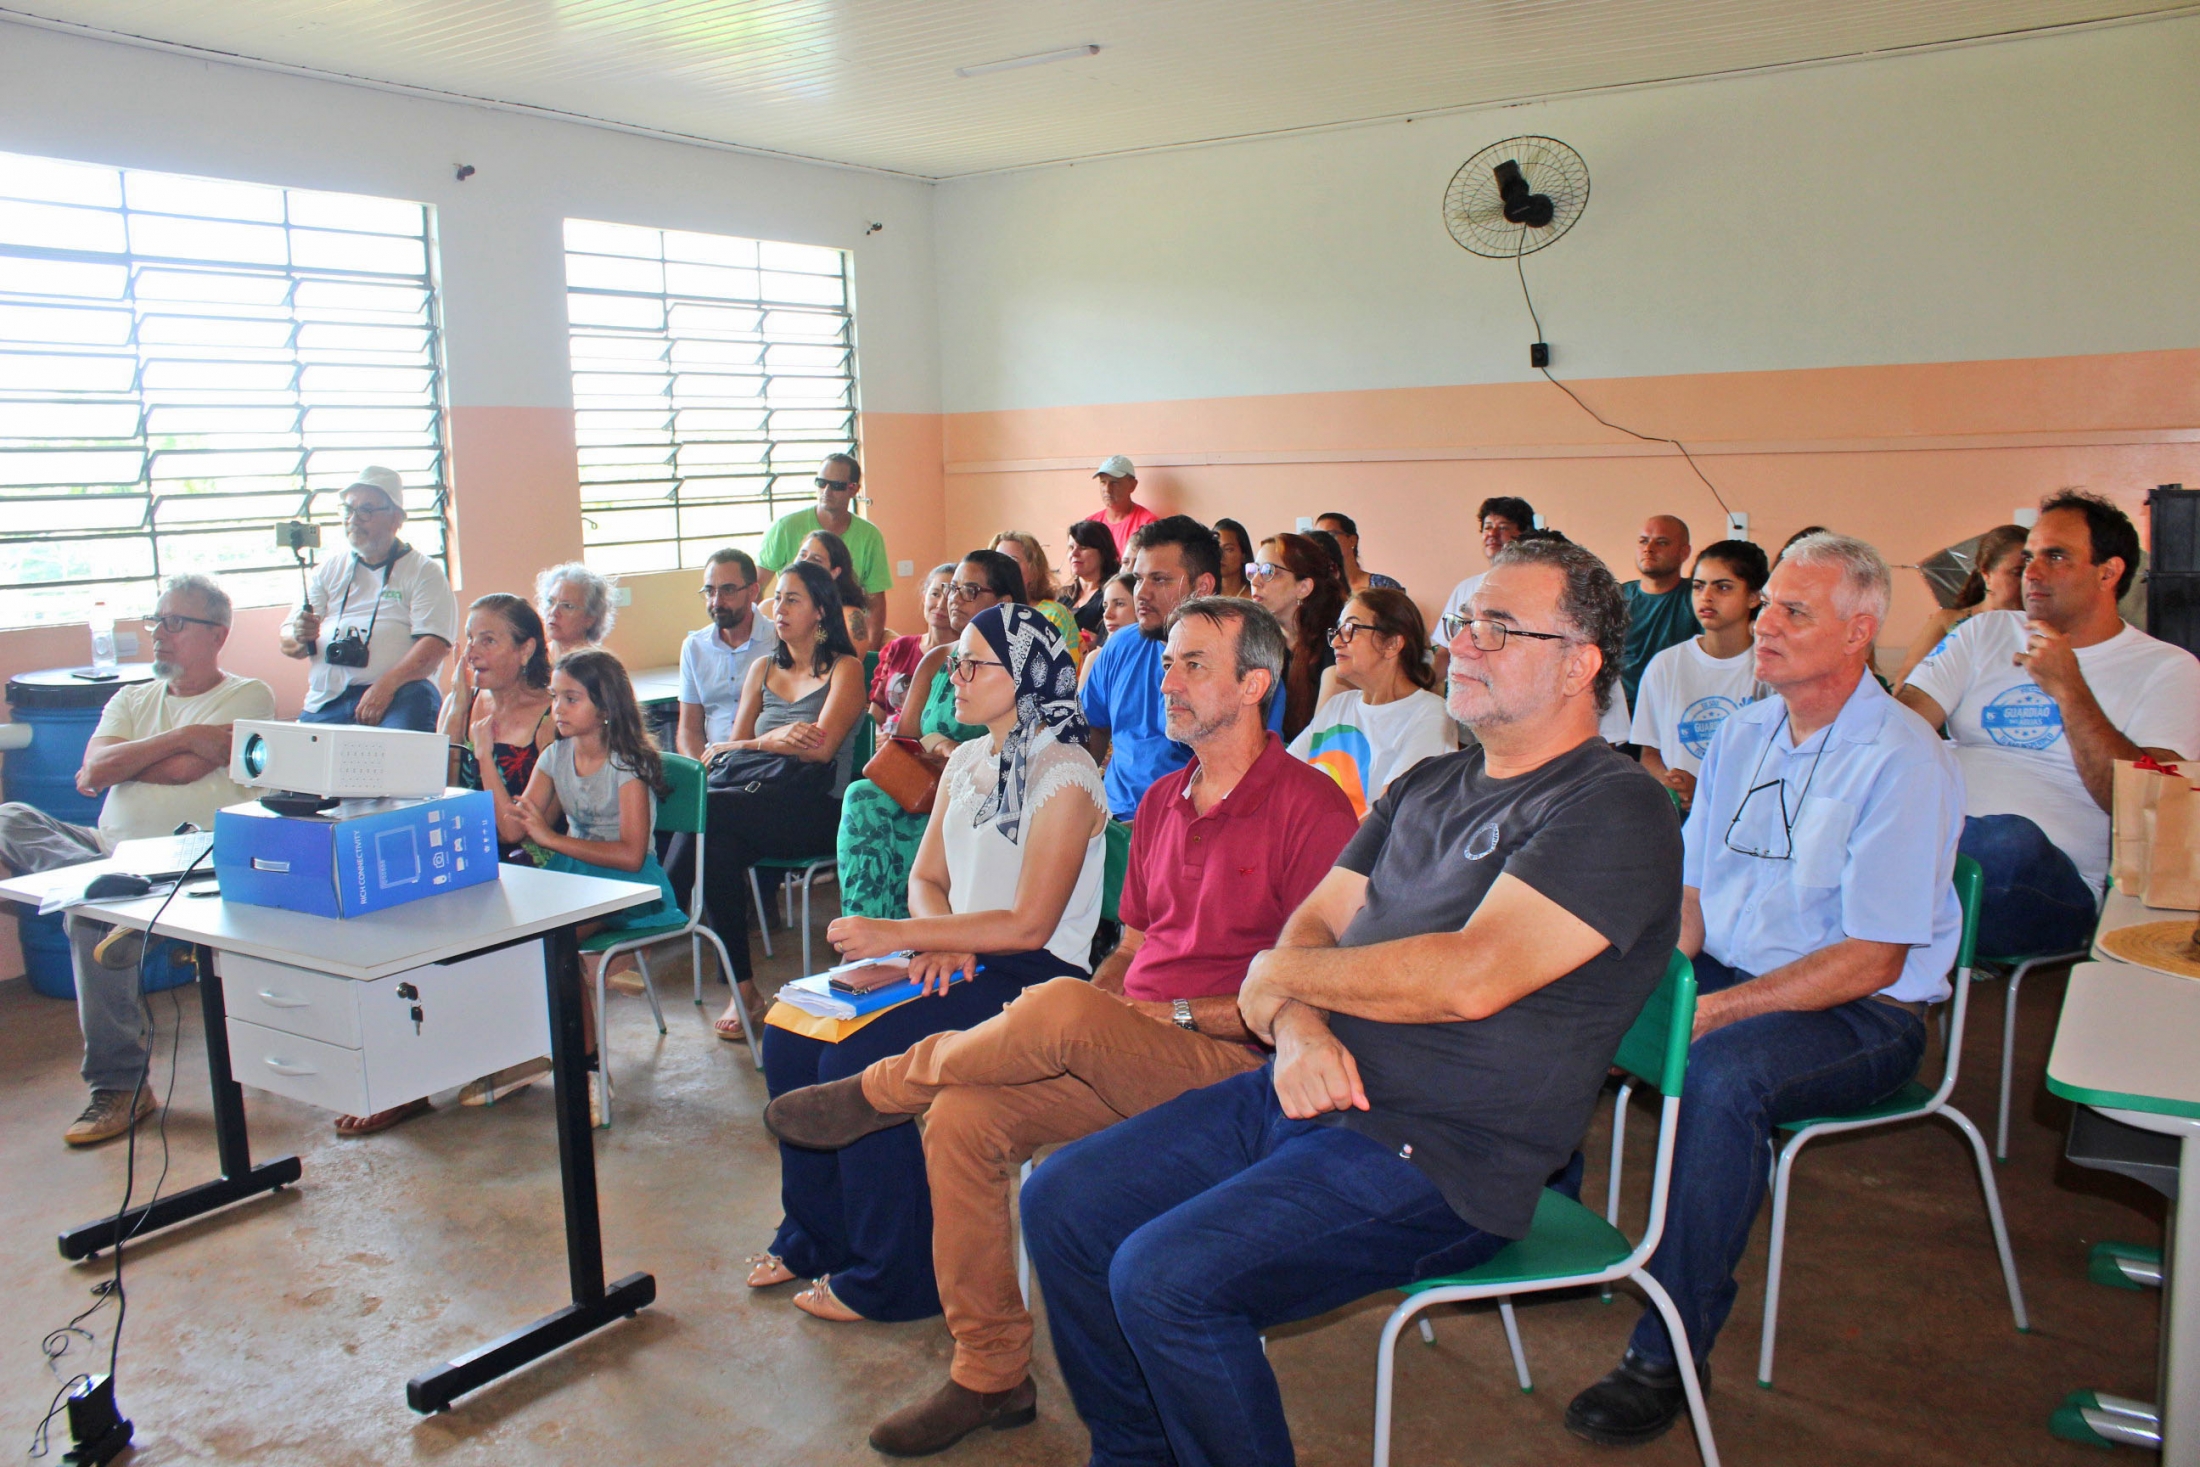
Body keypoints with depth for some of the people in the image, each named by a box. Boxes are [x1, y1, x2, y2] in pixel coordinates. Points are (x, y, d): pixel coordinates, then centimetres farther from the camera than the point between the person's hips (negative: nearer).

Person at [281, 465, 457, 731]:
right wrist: (299, 637, -7)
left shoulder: (424, 571, 8)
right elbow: (287, 644, 18)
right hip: (325, 701, 5)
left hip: (399, 694, -5)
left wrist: (386, 686, -22)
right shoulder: (328, 570, 23)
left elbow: (434, 644, -7)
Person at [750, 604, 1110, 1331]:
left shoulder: (1064, 776, -14)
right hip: (956, 963, 8)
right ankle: (815, 1236, 11)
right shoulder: (966, 761, 13)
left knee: (855, 1058, -24)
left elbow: (1030, 923, -19)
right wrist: (937, 941, -9)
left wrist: (899, 935, -20)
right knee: (789, 1032, -6)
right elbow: (926, 877, 14)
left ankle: (892, 1277, -7)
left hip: (1033, 974, -8)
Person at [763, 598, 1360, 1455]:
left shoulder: (1309, 807, -8)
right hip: (1121, 1056, 7)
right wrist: (1095, 1002, 0)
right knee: (963, 1117, -15)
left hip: (1228, 1063, -7)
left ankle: (880, 1089, -5)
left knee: (1060, 1008, -33)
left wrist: (1178, 1014, -13)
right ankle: (991, 1376, 0)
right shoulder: (1161, 801, 16)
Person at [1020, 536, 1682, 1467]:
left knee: (1164, 1278, -25)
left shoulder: (1616, 811, -12)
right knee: (1060, 1202, 2)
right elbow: (1316, 919, 12)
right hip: (1303, 1094, 9)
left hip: (1437, 1156, -8)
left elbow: (1472, 976, -24)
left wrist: (1280, 975, -10)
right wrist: (1297, 1026, -12)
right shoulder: (1427, 787, 16)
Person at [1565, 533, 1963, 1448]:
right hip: (1729, 979, 7)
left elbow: (1873, 959, -18)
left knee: (1723, 1072, -36)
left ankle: (1669, 1354, -24)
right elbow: (1692, 889, 13)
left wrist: (1720, 1009, -23)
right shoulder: (1742, 735, 10)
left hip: (1863, 1017, -7)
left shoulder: (1904, 761, -13)